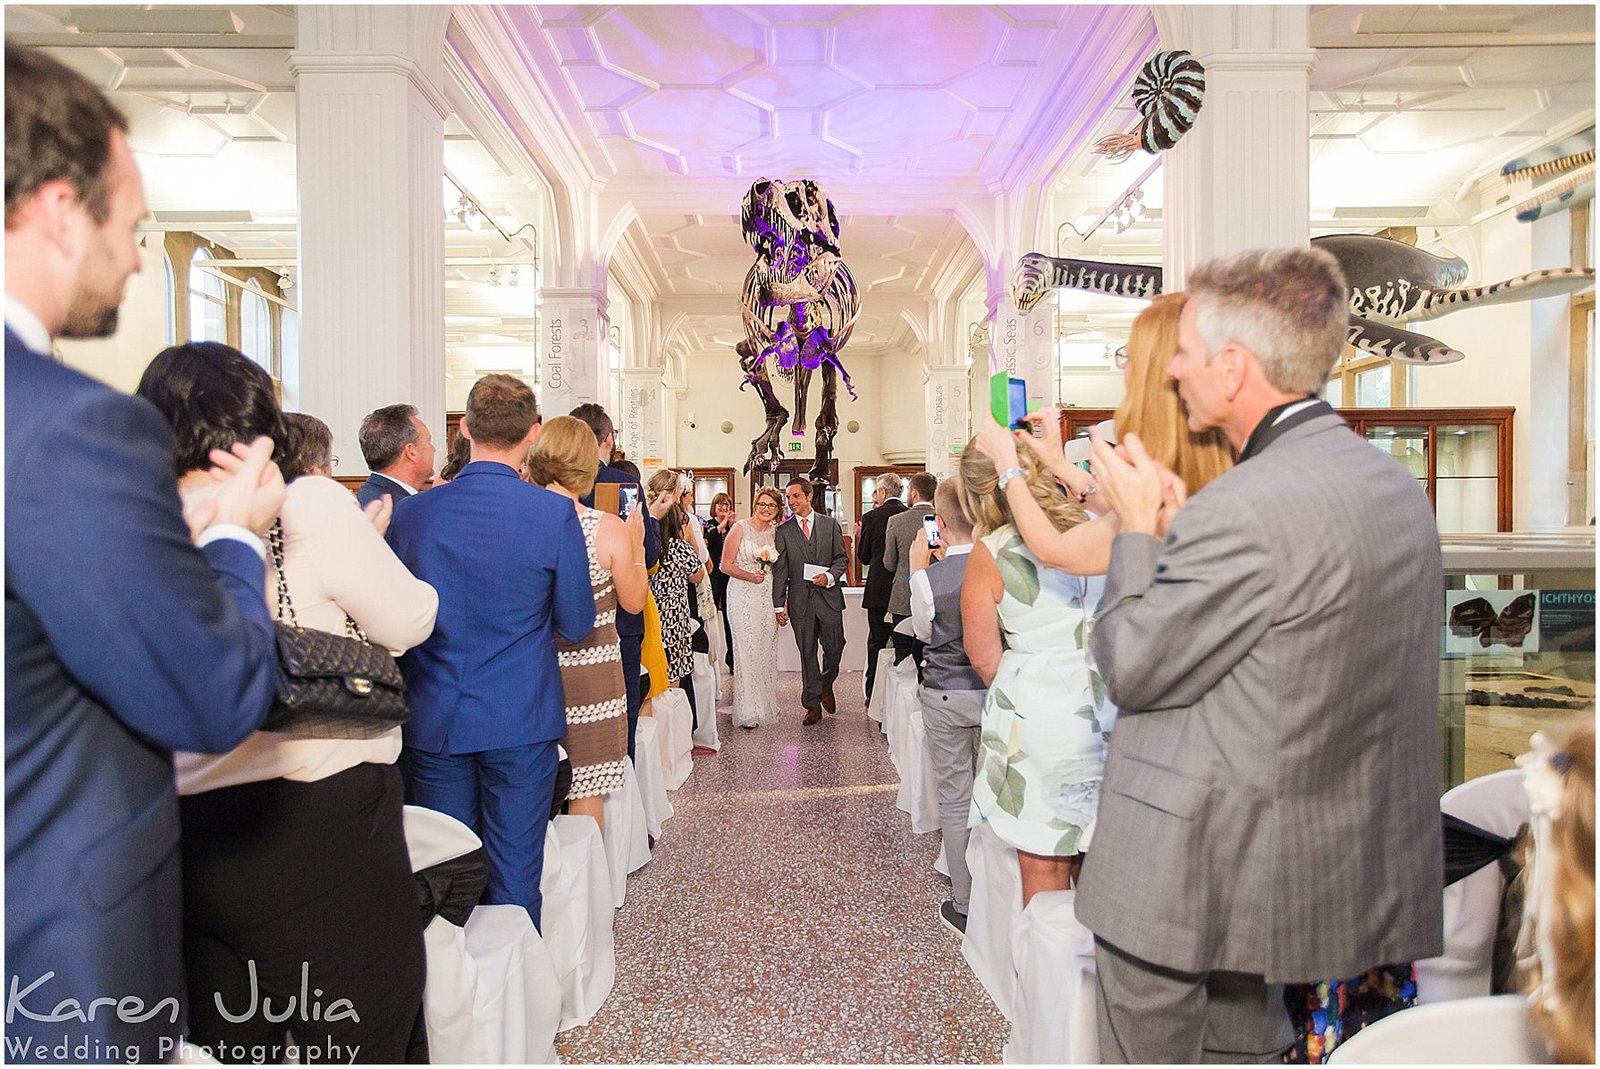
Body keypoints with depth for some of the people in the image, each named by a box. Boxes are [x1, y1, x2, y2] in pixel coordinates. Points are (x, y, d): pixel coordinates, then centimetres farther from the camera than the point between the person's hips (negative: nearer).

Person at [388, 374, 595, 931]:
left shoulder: (410, 512, -4)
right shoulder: (554, 513, -13)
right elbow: (577, 625, -6)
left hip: (434, 722, 3)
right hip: (521, 720, -2)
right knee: (514, 877, 10)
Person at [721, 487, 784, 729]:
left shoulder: (776, 531, 8)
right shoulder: (740, 528, -5)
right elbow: (726, 565, -6)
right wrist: (749, 576, -21)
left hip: (768, 597, 4)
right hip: (743, 597, -4)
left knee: (767, 650, 8)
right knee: (746, 650, -5)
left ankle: (766, 705, 21)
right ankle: (747, 712, 2)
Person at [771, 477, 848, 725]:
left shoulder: (830, 524, 6)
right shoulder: (783, 531, 4)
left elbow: (842, 557, 8)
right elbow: (780, 570, 2)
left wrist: (830, 576, -12)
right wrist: (779, 605, -3)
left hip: (829, 596, 0)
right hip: (800, 600, 0)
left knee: (834, 646, 1)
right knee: (807, 653, 5)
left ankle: (826, 687, 29)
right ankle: (813, 704, 15)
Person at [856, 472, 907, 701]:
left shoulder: (872, 518, -8)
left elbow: (864, 559, -1)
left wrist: (859, 536, 15)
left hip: (879, 591, -3)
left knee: (876, 643, 6)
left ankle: (873, 695, 10)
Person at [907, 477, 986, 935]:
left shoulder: (932, 576, -18)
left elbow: (923, 631, 0)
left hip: (946, 696, -3)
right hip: (994, 692, 3)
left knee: (955, 800, 8)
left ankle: (965, 905, 19)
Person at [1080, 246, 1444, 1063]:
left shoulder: (1246, 507, -27)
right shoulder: (1393, 482, 4)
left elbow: (1132, 668, -17)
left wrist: (1140, 529, -7)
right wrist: (1177, 527, 2)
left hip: (1188, 873, -9)